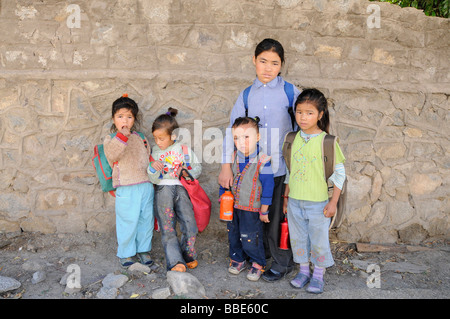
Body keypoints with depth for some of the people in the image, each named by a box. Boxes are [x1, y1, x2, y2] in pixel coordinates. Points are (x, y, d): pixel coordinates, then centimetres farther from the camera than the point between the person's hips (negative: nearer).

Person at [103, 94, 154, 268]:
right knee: (127, 222, 1)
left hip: (146, 186, 5)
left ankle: (143, 249, 29)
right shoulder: (110, 139, -1)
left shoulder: (140, 137, 12)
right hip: (126, 189, -4)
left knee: (146, 219, 12)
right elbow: (111, 155, -22)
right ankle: (126, 252, 21)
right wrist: (122, 137, -30)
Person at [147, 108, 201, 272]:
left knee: (190, 226, -4)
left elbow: (197, 166, 13)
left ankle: (188, 256, 20)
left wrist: (190, 173, -7)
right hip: (163, 190, 0)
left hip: (181, 189, 0)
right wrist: (152, 168, -19)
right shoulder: (154, 152, 5)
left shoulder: (184, 148, 4)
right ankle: (175, 262, -2)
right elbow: (154, 179, 2)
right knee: (167, 228, -5)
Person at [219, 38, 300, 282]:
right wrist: (226, 167, -2)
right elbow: (232, 130, 3)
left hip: (282, 167, -3)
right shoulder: (247, 94, 5)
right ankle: (263, 251, 38)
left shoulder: (290, 92, -3)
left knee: (278, 216, 4)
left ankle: (282, 262, 25)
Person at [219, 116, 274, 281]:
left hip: (252, 209, -5)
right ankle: (237, 259, 38)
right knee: (233, 235, 17)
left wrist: (264, 211, -9)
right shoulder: (232, 158, -4)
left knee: (250, 238, 4)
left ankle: (257, 264, 26)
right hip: (233, 206, 5)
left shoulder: (262, 161, -18)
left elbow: (268, 187, -13)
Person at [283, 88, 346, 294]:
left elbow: (339, 173, -8)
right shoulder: (293, 139, 2)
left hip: (318, 202, -4)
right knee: (298, 237, 15)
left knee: (319, 239, 7)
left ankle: (318, 276, 26)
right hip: (295, 201, 4)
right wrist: (286, 196, 12)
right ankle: (303, 271, 33)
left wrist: (333, 202, -10)